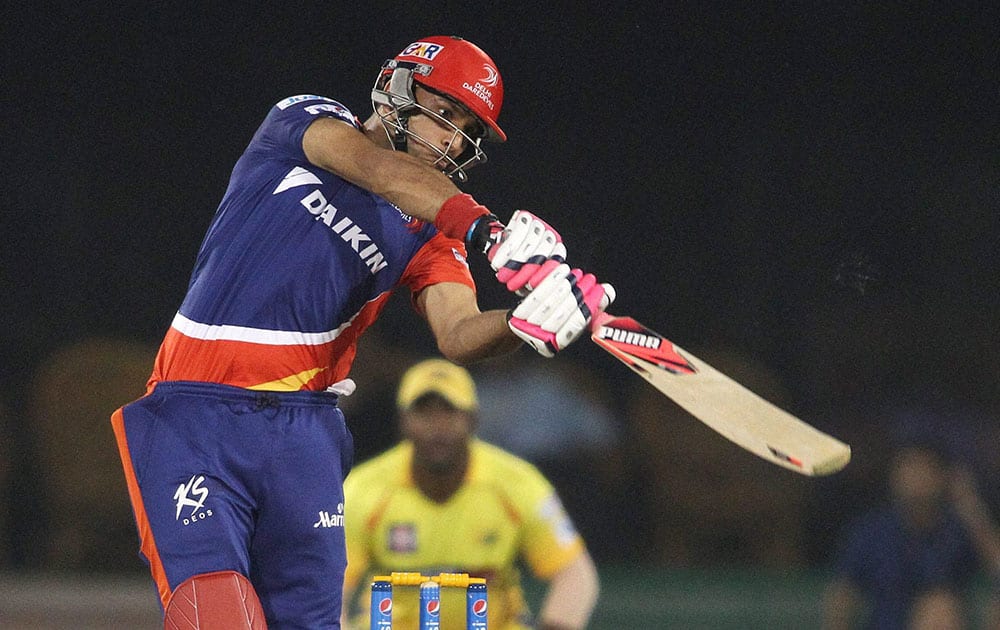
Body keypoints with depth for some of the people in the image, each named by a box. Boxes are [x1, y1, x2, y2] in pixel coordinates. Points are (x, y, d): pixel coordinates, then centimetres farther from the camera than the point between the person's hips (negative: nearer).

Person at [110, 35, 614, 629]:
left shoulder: (429, 233, 13)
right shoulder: (304, 119, 6)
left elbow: (458, 336, -6)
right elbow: (380, 171, -15)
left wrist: (525, 324, -29)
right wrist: (489, 229, -30)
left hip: (304, 429, 4)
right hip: (195, 420, -4)